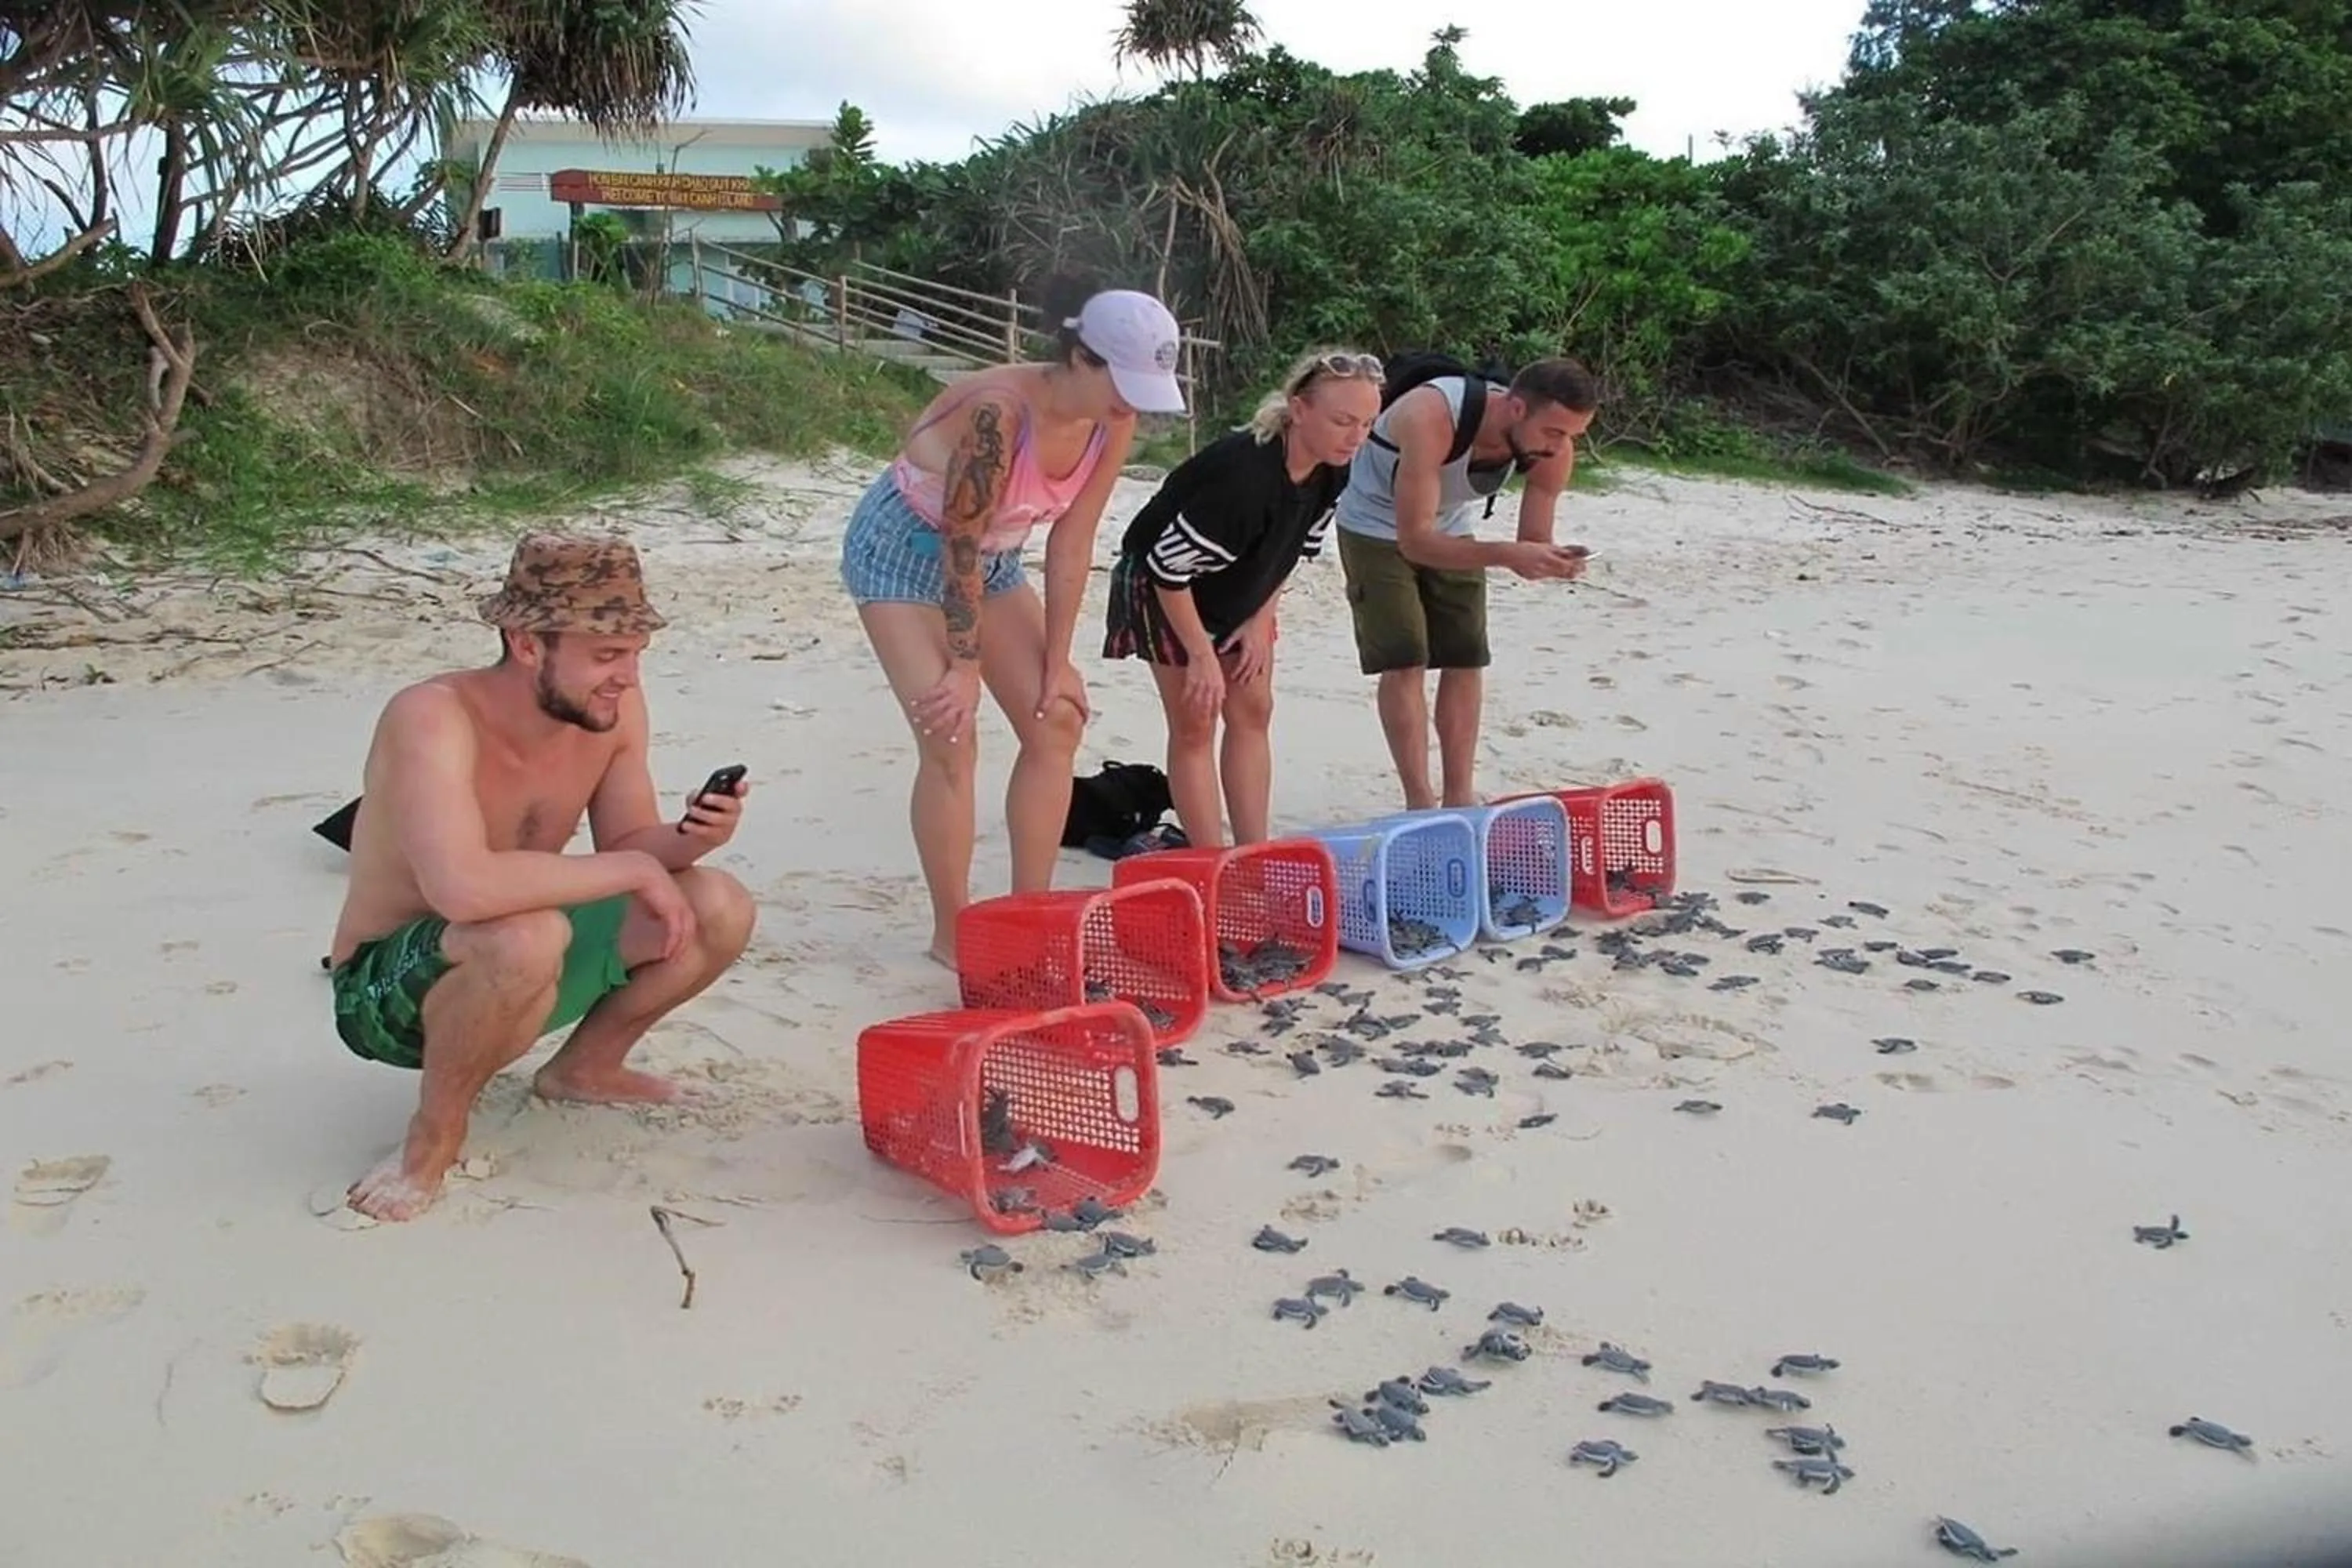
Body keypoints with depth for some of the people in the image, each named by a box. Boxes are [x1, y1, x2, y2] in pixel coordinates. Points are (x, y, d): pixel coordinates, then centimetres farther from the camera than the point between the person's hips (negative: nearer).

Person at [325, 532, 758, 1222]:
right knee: (528, 937, -39)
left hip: (510, 970, 7)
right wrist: (634, 869, -34)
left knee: (719, 911, -8)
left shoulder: (613, 705, -10)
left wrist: (687, 839, -24)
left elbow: (626, 842, 0)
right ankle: (437, 1132, -11)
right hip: (388, 987, -7)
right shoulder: (432, 718, -31)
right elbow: (463, 887, -45)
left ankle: (584, 1067, 16)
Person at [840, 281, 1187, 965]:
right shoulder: (1001, 410, -34)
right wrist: (966, 667, -23)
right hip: (903, 547, -7)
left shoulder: (1113, 424, -13)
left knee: (1057, 719, 0)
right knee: (952, 735, -15)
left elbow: (1071, 543, -8)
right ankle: (952, 934, -2)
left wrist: (1056, 662, -7)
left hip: (991, 559, 7)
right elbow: (961, 545, -28)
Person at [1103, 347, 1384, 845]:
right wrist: (1201, 655, -24)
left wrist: (1261, 621, -4)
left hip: (1238, 591, 8)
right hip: (1160, 588, -8)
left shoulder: (1331, 472, -15)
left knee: (1252, 713, 6)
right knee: (1195, 725, -6)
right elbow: (1170, 567, -32)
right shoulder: (1243, 472, -39)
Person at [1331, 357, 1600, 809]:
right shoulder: (1431, 418, -40)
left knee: (1466, 660, 2)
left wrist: (1552, 561, -35)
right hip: (1377, 527, -5)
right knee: (1404, 662, -12)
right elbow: (1415, 541, -40)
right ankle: (1420, 805, -7)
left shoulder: (1553, 452, -22)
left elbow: (1532, 542, -11)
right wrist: (1507, 555, -50)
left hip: (1451, 528, 5)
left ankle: (1460, 797, 11)